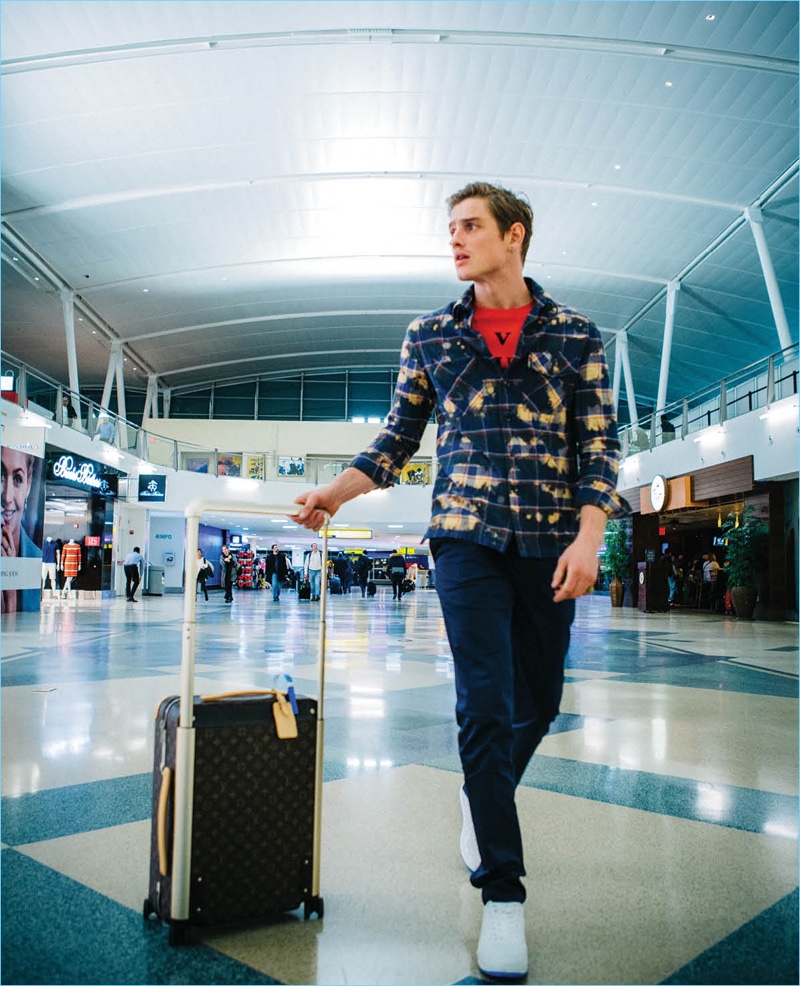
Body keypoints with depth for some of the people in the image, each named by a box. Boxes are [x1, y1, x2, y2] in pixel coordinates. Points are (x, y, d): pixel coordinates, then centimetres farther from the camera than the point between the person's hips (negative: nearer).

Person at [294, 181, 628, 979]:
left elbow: (599, 444, 2)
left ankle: (481, 799, 42)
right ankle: (502, 891, 4)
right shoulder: (430, 336, 9)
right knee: (485, 703, -8)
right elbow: (398, 439, 11)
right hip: (466, 537, -1)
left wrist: (589, 537, -11)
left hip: (552, 544, 1)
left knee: (537, 701, 12)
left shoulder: (575, 335, 5)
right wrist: (336, 492, -3)